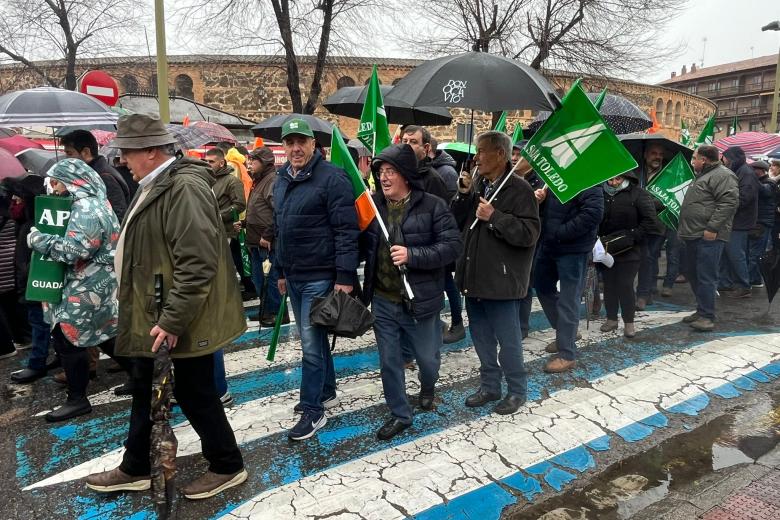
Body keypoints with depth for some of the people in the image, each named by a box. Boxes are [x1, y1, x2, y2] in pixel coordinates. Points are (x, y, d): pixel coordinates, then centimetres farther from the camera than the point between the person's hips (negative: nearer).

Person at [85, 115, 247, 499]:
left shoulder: (185, 188, -22)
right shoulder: (155, 185, 11)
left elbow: (197, 264, -28)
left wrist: (172, 320, -25)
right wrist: (154, 316, 21)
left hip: (181, 322, -10)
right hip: (153, 315, 10)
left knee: (194, 393, 5)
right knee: (145, 391, 20)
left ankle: (227, 466, 25)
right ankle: (135, 469, 38)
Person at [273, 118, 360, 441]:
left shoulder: (332, 178, -14)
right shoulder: (281, 179, 11)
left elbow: (347, 230, -18)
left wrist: (345, 277, -21)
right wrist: (281, 271, 20)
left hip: (320, 277, -8)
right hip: (293, 276, 8)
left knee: (311, 343, -3)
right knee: (312, 338, 18)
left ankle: (313, 410, 11)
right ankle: (326, 392, 35)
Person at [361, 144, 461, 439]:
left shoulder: (432, 206, -11)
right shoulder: (372, 205, 3)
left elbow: (452, 246, -16)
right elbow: (361, 246, 12)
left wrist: (412, 255, -26)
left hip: (419, 301, -3)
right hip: (382, 301, 3)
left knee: (427, 358, 16)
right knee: (389, 361, 11)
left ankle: (427, 388, 50)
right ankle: (400, 414, 30)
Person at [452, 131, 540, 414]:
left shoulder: (519, 189, -11)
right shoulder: (478, 185, 10)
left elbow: (529, 233, -19)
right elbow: (456, 221, 9)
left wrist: (495, 217, -23)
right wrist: (463, 194, -4)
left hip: (501, 279, -7)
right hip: (474, 275, 7)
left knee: (507, 338, 5)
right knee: (481, 336, 16)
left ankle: (517, 390, 24)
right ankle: (490, 386, 32)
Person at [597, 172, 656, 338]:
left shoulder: (637, 194, -5)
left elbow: (649, 221, -7)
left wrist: (631, 237, -15)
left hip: (628, 250, -4)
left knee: (626, 285, -4)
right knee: (609, 285, 10)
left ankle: (629, 323, 7)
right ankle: (611, 319, 22)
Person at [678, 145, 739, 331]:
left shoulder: (723, 175, -9)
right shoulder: (701, 176, 23)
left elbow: (729, 202, -20)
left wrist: (712, 228, -23)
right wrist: (684, 229, 24)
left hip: (708, 237, -10)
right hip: (693, 235, 10)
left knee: (705, 277, -8)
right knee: (692, 274, 15)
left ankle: (707, 316, -3)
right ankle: (701, 310, 26)